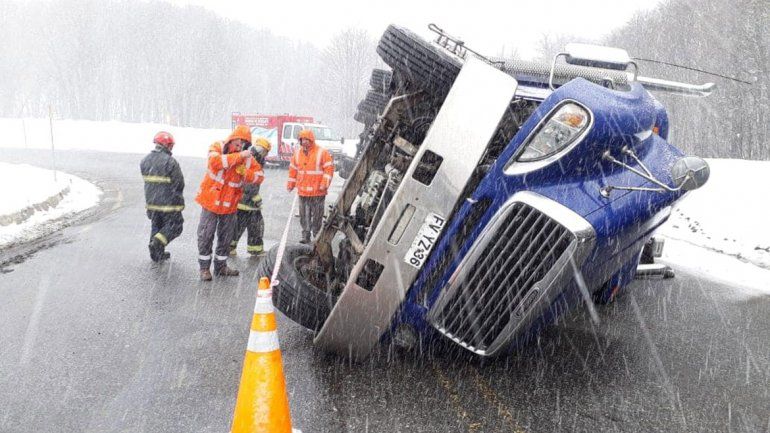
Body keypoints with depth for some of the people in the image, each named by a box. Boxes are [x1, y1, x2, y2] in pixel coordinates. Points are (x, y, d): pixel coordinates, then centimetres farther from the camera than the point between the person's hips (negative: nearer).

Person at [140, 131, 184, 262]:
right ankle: (158, 242, -13)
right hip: (169, 202, -7)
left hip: (151, 202, 7)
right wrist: (176, 196, 3)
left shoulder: (144, 161, 4)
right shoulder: (170, 162, -18)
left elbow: (147, 180, 9)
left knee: (156, 226, 20)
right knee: (174, 226, 7)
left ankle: (157, 254, 23)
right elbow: (180, 183, -14)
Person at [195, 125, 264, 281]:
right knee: (206, 235, 2)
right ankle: (204, 267, 17)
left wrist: (244, 172, -24)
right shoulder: (217, 147, -12)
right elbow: (215, 162, -32)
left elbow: (259, 176, -5)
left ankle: (220, 266, 29)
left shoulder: (248, 158, -3)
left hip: (230, 205, 3)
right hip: (211, 201, -3)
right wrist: (239, 156, -35)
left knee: (226, 237, 14)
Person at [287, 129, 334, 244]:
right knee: (304, 215, 6)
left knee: (317, 215, 3)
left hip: (318, 192, -4)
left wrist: (324, 184, -14)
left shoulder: (322, 152, -5)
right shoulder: (297, 153, 11)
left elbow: (329, 168, -8)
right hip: (302, 191, 4)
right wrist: (291, 184, 16)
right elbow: (293, 169, 18)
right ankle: (305, 236, 13)